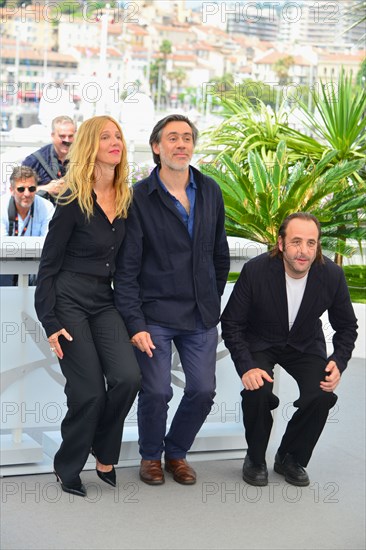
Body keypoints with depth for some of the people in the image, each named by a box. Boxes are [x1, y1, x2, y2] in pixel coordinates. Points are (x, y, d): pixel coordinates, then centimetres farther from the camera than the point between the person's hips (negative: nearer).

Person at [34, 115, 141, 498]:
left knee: (127, 377, -16)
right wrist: (50, 322, -12)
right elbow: (49, 264, -6)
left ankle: (103, 453, 10)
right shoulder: (74, 200, -8)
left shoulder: (125, 198, 7)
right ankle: (67, 468, 16)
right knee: (89, 393, -8)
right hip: (69, 300, -5)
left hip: (104, 301, 5)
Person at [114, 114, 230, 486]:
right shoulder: (139, 198, -7)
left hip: (201, 316, 4)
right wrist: (134, 323, -13)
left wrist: (213, 300, 15)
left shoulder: (210, 192, 6)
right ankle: (150, 455, 22)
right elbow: (126, 268, -8)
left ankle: (176, 452, 27)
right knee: (156, 391, -5)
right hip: (155, 314, -4)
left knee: (203, 390, 3)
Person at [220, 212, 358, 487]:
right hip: (260, 343, -2)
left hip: (306, 344, 2)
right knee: (258, 392, -30)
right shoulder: (255, 271, -25)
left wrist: (339, 362, -21)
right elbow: (231, 323, -14)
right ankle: (256, 459, -1)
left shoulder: (332, 275, -19)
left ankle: (290, 459, 5)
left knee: (322, 396, -23)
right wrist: (246, 367, -28)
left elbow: (347, 327, -2)